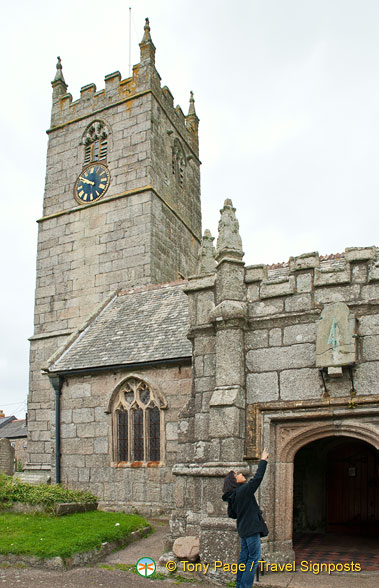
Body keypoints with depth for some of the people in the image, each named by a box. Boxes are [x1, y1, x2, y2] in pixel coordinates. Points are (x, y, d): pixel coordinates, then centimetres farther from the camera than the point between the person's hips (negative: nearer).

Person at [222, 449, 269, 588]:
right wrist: (263, 460, -12)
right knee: (254, 557, -3)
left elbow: (232, 514, 15)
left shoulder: (232, 496, 7)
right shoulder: (243, 490, -17)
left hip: (243, 529, 9)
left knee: (244, 557, 14)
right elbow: (257, 478, -18)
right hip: (251, 528, -9)